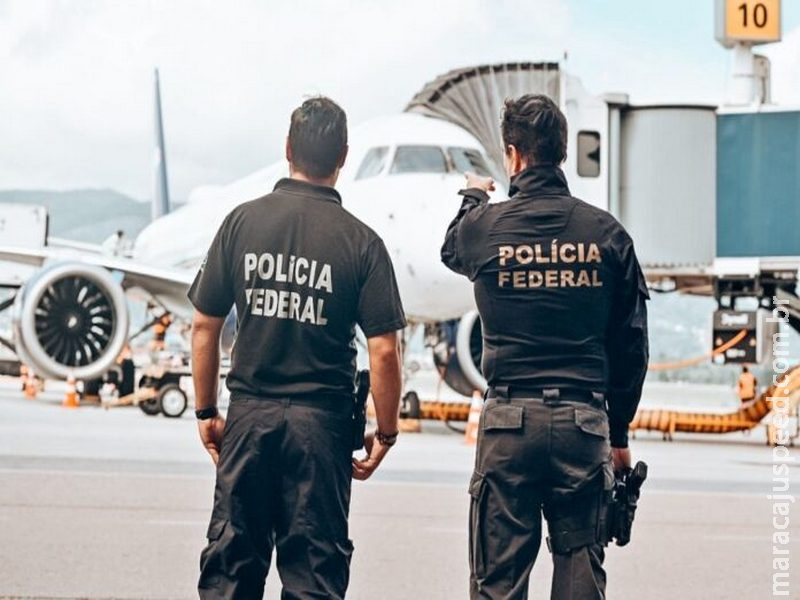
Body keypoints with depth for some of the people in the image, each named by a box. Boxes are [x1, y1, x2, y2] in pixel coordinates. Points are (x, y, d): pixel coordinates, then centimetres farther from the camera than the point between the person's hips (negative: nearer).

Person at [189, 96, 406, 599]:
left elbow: (204, 327, 1)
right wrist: (386, 432, 2)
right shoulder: (360, 242, -7)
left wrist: (206, 411, 11)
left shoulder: (243, 222, -1)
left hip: (249, 415, 2)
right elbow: (384, 352, -9)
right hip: (322, 423, -2)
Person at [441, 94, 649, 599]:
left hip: (510, 419, -1)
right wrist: (619, 434, 17)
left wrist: (473, 199, 45)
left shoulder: (486, 226, -3)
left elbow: (452, 251, 24)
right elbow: (631, 345, 6)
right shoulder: (608, 233, 2)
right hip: (585, 419, 1)